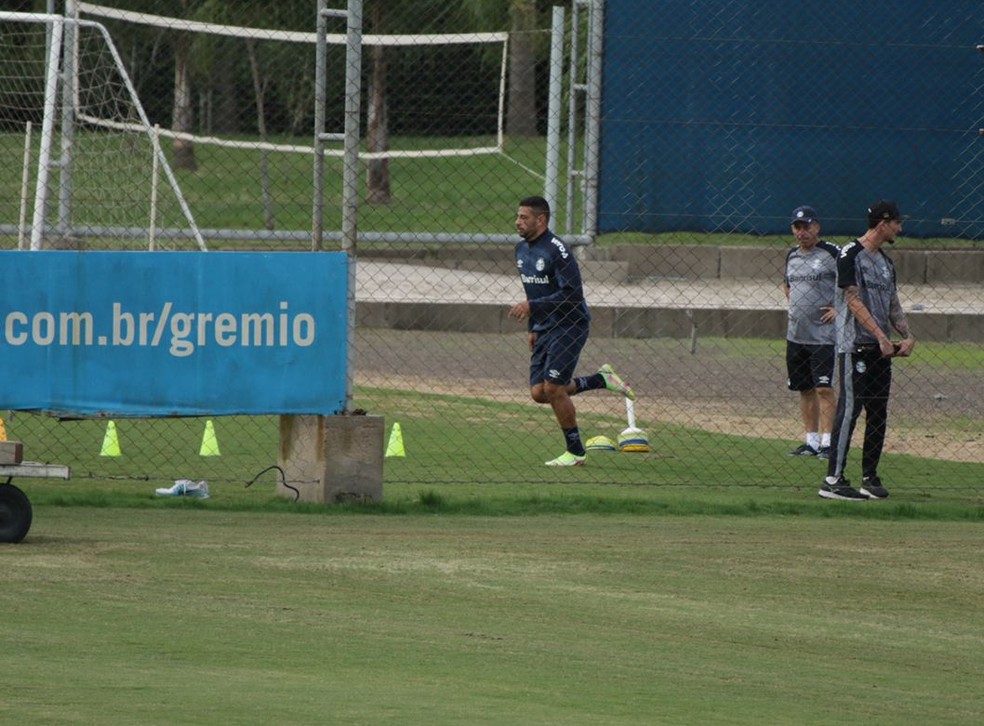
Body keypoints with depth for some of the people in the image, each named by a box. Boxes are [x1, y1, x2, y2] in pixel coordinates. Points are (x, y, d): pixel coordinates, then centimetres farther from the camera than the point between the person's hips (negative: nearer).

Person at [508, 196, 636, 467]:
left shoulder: (557, 250, -18)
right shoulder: (522, 249, 10)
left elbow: (572, 295, -23)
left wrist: (531, 306, -24)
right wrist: (532, 328, 20)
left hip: (570, 326, -9)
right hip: (544, 330, 9)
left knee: (553, 388, -14)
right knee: (539, 392, -1)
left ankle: (575, 452, 0)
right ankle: (601, 379, 18)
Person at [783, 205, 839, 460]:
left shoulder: (832, 254, -10)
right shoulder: (792, 256, 12)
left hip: (823, 334, -7)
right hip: (795, 334, 7)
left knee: (824, 389, -10)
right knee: (805, 389, 10)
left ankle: (828, 442, -10)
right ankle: (811, 441, 16)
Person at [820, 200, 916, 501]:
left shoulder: (885, 262, 18)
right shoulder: (851, 255, -8)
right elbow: (854, 301, -14)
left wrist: (908, 335, 2)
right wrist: (880, 336, -20)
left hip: (882, 349, 8)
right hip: (855, 346, -8)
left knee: (878, 413, 7)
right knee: (850, 408, -11)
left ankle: (870, 478, 14)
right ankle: (833, 479, -12)